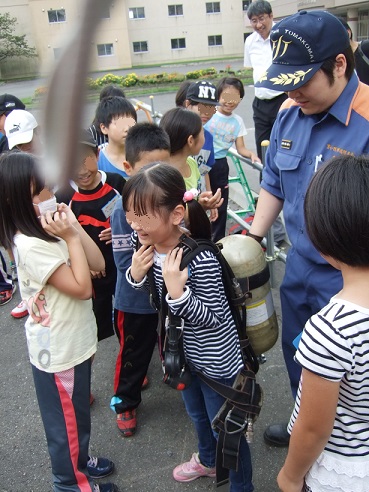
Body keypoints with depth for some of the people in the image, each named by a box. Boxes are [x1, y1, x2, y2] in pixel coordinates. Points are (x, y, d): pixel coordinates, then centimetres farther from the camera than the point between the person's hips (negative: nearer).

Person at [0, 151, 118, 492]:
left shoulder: (49, 229, 0)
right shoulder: (31, 246, -27)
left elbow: (99, 264, -1)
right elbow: (82, 287, -28)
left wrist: (74, 226, -10)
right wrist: (70, 238, -26)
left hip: (74, 342, 8)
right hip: (57, 351, -8)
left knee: (77, 413, 28)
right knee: (67, 419, 15)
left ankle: (79, 460, 51)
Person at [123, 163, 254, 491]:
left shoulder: (202, 260, -35)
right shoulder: (146, 244, -12)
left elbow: (213, 318, -26)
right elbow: (147, 292, 4)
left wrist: (177, 292, -39)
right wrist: (136, 273, -17)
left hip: (216, 360, -8)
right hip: (183, 352, 8)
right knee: (198, 414, 32)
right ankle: (208, 460, 61)